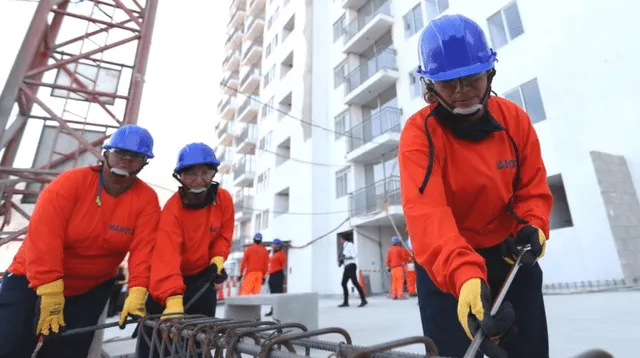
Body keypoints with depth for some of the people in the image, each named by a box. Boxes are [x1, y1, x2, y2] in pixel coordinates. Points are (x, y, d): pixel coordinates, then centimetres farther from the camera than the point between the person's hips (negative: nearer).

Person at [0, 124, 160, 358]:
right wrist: (50, 294, -27)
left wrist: (136, 294, -33)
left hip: (91, 289, 2)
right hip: (32, 279, -1)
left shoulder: (147, 200, -14)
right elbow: (44, 237, -24)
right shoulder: (71, 182, -18)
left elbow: (143, 249, -21)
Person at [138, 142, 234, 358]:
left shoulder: (224, 199, -15)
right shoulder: (173, 208, -28)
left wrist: (217, 259, -16)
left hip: (203, 276, 3)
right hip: (171, 279, -2)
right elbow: (166, 255, -40)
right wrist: (172, 298, -51)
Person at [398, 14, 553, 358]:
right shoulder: (419, 133, -22)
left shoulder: (515, 119, -5)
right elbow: (427, 213, -35)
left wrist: (533, 226, -17)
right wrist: (464, 277, -49)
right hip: (445, 265, -4)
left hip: (510, 254, 5)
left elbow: (532, 186, 3)